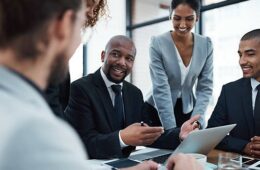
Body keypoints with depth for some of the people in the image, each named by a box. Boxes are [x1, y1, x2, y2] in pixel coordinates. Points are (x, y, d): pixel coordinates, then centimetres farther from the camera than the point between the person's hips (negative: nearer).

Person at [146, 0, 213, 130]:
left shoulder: (206, 44, -6)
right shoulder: (157, 44, -16)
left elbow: (205, 87, -6)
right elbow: (160, 89, -21)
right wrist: (172, 129, -25)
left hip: (188, 110, 3)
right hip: (157, 111, -2)